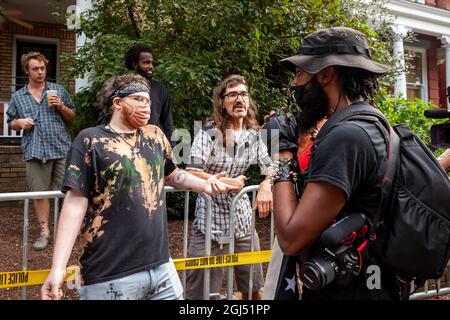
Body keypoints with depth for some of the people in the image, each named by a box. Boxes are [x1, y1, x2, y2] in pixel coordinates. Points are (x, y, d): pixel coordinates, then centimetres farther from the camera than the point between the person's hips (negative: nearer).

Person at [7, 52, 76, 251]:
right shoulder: (17, 97, 11)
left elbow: (72, 119, 12)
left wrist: (61, 107, -7)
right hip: (35, 151, 1)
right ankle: (44, 231, 13)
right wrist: (20, 122, -6)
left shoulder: (59, 90, 9)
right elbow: (11, 123, 16)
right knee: (39, 192, 4)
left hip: (62, 148, -1)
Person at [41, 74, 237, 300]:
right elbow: (75, 204, -10)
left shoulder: (155, 135, 9)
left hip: (162, 267, 5)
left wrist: (204, 185, 7)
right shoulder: (91, 141, -6)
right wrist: (58, 268, -17)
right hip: (110, 276, -5)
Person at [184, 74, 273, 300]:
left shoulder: (253, 135, 4)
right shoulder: (209, 133, -12)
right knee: (201, 291, 2)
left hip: (242, 218, 5)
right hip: (211, 219, -5)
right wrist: (227, 182, -15)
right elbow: (191, 173, -19)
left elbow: (270, 167, 5)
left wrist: (265, 186, -15)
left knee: (253, 287, 16)